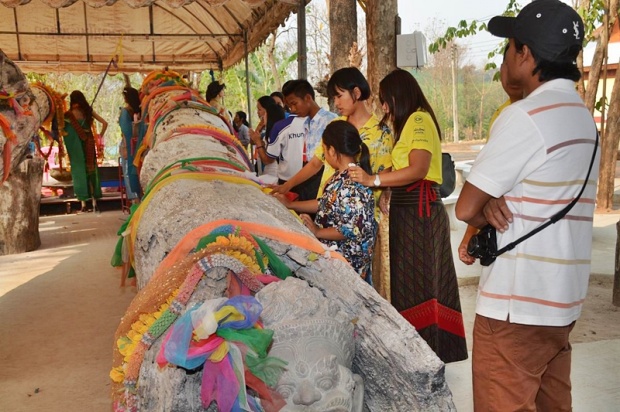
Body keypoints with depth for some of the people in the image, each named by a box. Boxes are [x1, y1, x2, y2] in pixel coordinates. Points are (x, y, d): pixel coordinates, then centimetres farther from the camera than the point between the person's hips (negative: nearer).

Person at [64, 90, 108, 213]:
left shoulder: (70, 114, -7)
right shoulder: (89, 111, 4)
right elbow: (104, 123, 4)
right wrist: (99, 136, 8)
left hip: (77, 145, -3)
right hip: (89, 144, 3)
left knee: (79, 171, 2)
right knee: (91, 170, 8)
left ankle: (83, 204, 2)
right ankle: (95, 203, 6)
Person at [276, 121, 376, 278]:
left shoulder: (353, 185, -24)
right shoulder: (341, 176, 6)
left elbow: (352, 229, -26)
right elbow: (326, 204, 15)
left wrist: (317, 232, -15)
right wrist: (289, 205, 18)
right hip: (331, 248, 9)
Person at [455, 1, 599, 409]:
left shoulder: (525, 116, -18)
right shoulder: (582, 116, 12)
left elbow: (466, 208, -14)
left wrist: (489, 212, 6)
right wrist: (495, 205, -6)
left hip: (518, 302, -9)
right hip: (562, 298, 9)